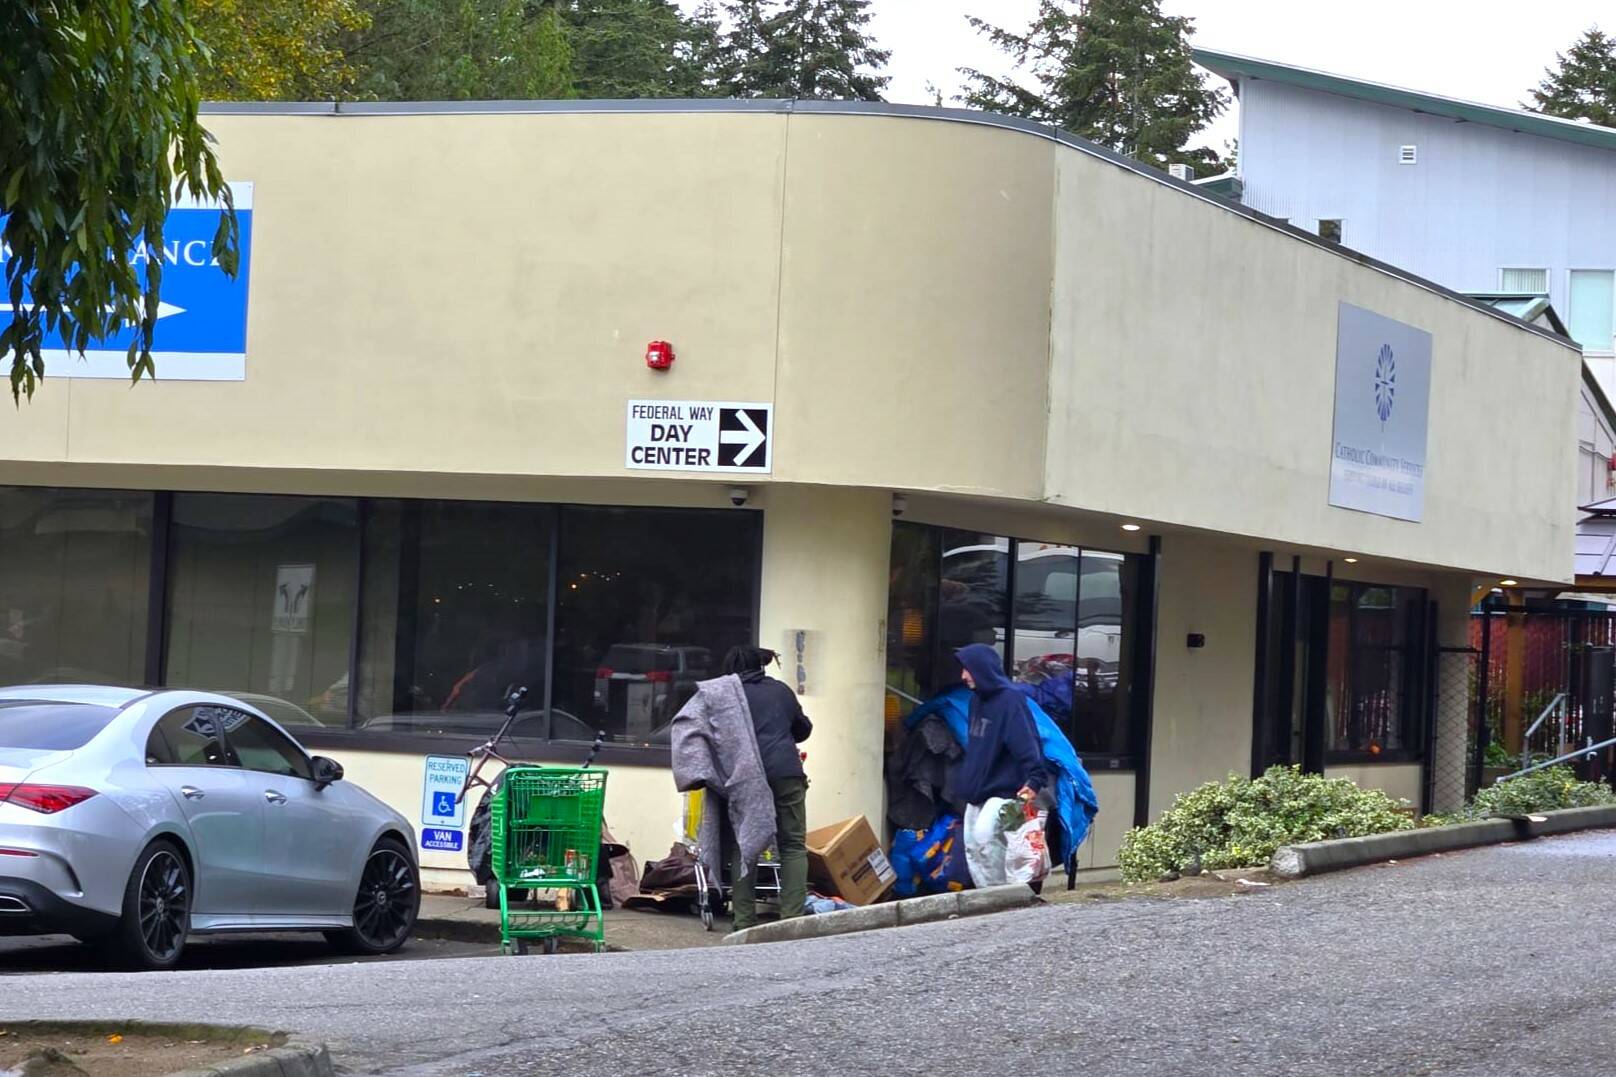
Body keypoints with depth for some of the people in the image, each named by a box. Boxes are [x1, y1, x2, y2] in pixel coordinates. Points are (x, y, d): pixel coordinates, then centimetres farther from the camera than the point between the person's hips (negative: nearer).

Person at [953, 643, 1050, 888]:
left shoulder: (1010, 699, -15)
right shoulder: (977, 699, 12)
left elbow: (1025, 742, -25)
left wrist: (1035, 780, -34)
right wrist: (965, 781, 22)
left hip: (1004, 791, -9)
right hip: (978, 792, 9)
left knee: (985, 833, -25)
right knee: (972, 846, 7)